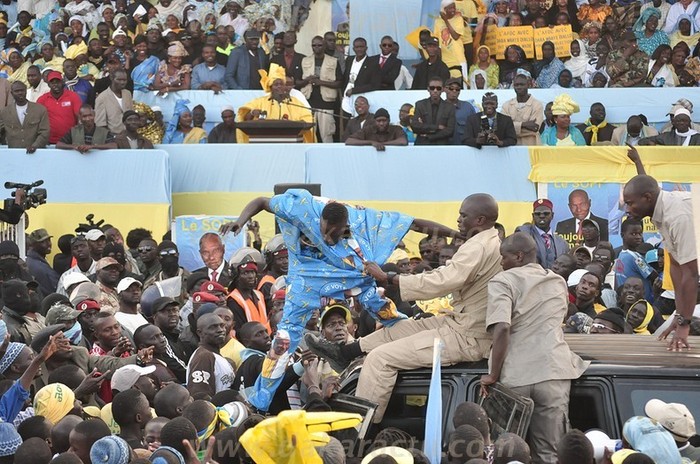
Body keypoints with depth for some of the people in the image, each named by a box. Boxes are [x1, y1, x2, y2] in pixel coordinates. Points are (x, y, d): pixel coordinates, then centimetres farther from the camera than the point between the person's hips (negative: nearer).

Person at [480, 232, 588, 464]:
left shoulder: (504, 281, -1)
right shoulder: (558, 282, 19)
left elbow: (501, 328, -15)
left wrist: (493, 375, -10)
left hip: (515, 376, -4)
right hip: (554, 372, 4)